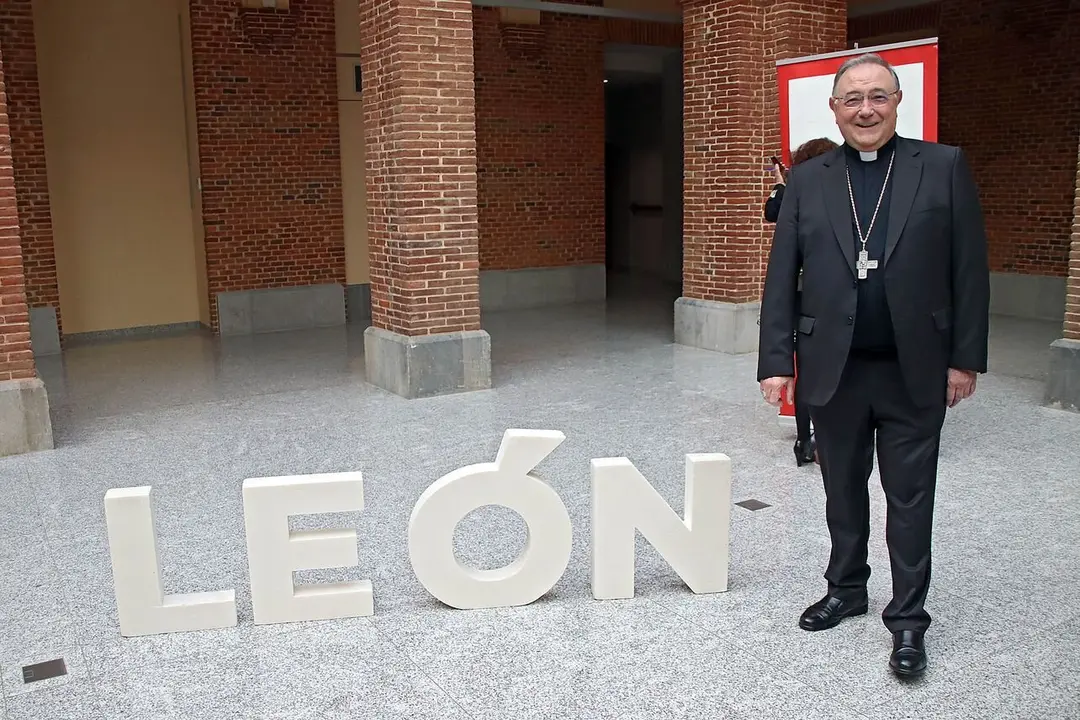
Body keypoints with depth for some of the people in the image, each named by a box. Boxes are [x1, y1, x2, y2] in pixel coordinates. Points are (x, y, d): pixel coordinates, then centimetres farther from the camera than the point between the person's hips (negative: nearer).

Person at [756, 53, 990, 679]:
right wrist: (776, 360, -3)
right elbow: (781, 276, 2)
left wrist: (966, 358, -5)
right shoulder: (807, 180, 4)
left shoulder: (944, 167, 0)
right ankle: (846, 589, 34)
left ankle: (908, 618, 21)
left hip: (915, 371, -2)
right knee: (843, 490, 16)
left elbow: (970, 269, -1)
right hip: (834, 369, 2)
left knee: (910, 499, 7)